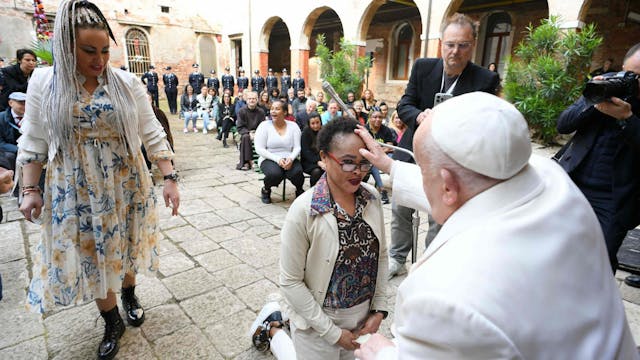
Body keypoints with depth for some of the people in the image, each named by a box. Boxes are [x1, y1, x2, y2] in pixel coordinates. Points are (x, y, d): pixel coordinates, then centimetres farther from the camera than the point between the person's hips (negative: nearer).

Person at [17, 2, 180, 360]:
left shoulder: (127, 83, -6)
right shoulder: (43, 82, -4)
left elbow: (152, 133, -6)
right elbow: (34, 140, 3)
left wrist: (170, 178, -11)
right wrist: (30, 189, 1)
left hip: (126, 184, 0)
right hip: (76, 189, 1)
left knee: (125, 245, 16)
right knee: (91, 253, 11)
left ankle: (130, 296, 45)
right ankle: (113, 322, 31)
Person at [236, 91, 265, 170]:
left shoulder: (261, 112, 1)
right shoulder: (241, 111, 0)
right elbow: (239, 127, -4)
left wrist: (256, 133, -20)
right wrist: (249, 133, -20)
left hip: (257, 133, 1)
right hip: (245, 133, -1)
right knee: (245, 137, -35)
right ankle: (247, 160, -29)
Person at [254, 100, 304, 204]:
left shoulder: (293, 126, 5)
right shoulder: (264, 125, -2)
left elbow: (297, 147, 1)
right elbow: (259, 149, -8)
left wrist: (291, 158, -21)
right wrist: (277, 159, -19)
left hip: (289, 159, 2)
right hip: (269, 159, -2)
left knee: (297, 172, -29)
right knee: (275, 174, -34)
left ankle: (299, 190, 7)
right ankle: (266, 190, 2)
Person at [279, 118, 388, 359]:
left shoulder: (372, 197, -9)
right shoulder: (303, 210, -23)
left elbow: (380, 256, 2)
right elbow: (290, 282, -17)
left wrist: (379, 309, -1)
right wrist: (332, 332, -14)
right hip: (318, 322, -4)